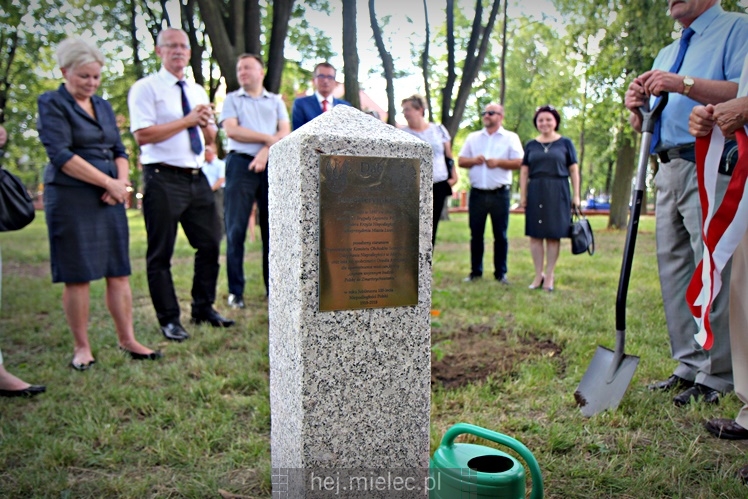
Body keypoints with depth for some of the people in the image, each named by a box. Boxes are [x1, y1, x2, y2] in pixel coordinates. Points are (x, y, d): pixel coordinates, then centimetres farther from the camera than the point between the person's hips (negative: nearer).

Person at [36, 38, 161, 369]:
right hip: (71, 197, -5)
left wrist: (122, 182, -4)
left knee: (119, 271, 4)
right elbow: (61, 155, -12)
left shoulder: (103, 106, 17)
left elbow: (119, 151, 16)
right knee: (77, 276, 0)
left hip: (109, 198, 6)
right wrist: (109, 183, -14)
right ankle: (81, 347, 11)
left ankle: (127, 340, 13)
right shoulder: (52, 104, -2)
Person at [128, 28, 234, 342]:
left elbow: (210, 140, 18)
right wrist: (187, 120, -14)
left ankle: (203, 308, 25)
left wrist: (207, 123, -4)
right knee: (161, 254, 1)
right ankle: (169, 320, 13)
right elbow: (143, 135, -14)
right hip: (164, 178, -6)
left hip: (197, 178, 7)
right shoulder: (145, 88, -2)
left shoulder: (197, 91, 17)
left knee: (209, 244, 10)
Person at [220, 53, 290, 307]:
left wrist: (266, 150, -11)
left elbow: (285, 132, 5)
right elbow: (231, 130, -2)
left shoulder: (275, 101, 18)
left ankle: (273, 287, 9)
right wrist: (267, 138, -3)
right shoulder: (232, 99, 14)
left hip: (271, 165, 2)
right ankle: (235, 291, -1)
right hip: (241, 164, -1)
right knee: (236, 229, -5)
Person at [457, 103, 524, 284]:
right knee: (476, 234, 5)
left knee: (500, 235, 3)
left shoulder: (511, 138, 6)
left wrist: (498, 162, -14)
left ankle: (501, 273, 11)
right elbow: (460, 160, 11)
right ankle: (475, 271, 13)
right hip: (477, 193, 3)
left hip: (500, 193, -2)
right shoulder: (473, 138, 15)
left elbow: (519, 162, -3)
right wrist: (473, 160, -8)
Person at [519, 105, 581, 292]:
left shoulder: (565, 143, 7)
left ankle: (549, 276, 8)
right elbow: (524, 171, 11)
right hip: (535, 192, 2)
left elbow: (574, 170, 5)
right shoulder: (531, 145, 12)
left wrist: (576, 195, -1)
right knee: (535, 234, 2)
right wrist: (522, 195, 3)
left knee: (553, 235, 0)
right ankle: (538, 275, 11)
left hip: (557, 192, -2)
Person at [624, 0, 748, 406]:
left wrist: (684, 84, -21)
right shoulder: (666, 53, 26)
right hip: (668, 171, 8)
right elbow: (643, 128, 24)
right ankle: (689, 366, 16)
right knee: (673, 269, 7)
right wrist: (637, 108, 3)